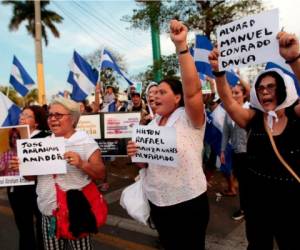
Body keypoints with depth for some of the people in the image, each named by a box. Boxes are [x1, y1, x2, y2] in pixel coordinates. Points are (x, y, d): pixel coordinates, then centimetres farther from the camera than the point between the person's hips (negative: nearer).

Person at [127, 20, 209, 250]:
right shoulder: (152, 125, 6)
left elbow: (192, 89, -34)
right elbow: (145, 164, 12)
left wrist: (181, 46, -37)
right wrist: (136, 155, -11)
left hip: (188, 202, -6)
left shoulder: (189, 118, -13)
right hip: (157, 202, 6)